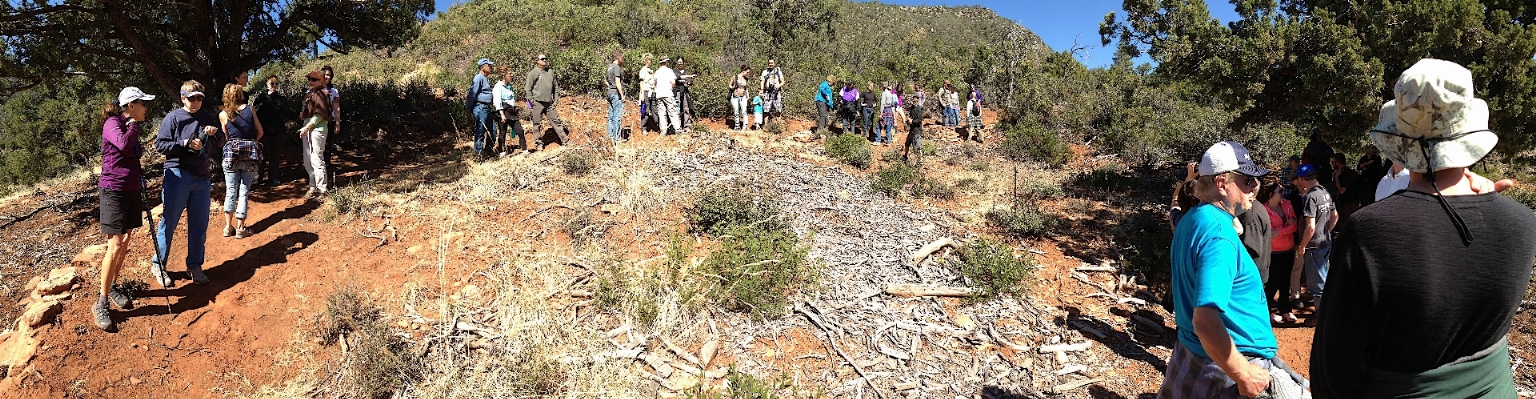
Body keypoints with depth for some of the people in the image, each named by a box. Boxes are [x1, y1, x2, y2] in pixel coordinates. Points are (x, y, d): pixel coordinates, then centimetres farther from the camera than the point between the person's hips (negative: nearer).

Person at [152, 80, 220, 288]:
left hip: (202, 178, 4)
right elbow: (160, 145, -6)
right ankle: (158, 265, 13)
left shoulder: (207, 117, 11)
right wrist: (186, 144, -16)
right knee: (169, 223, 2)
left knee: (199, 225, 8)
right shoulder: (173, 118, -2)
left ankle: (195, 266, 18)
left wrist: (215, 133, -6)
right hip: (177, 176, -4)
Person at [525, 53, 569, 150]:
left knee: (556, 121, 5)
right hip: (538, 103, -4)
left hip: (549, 103, 4)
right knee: (537, 124, 3)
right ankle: (538, 143, 11)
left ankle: (564, 140, 8)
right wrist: (532, 101, -9)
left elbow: (556, 86, 16)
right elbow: (528, 89, -4)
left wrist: (556, 100, 9)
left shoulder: (551, 72, 10)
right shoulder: (533, 73, -4)